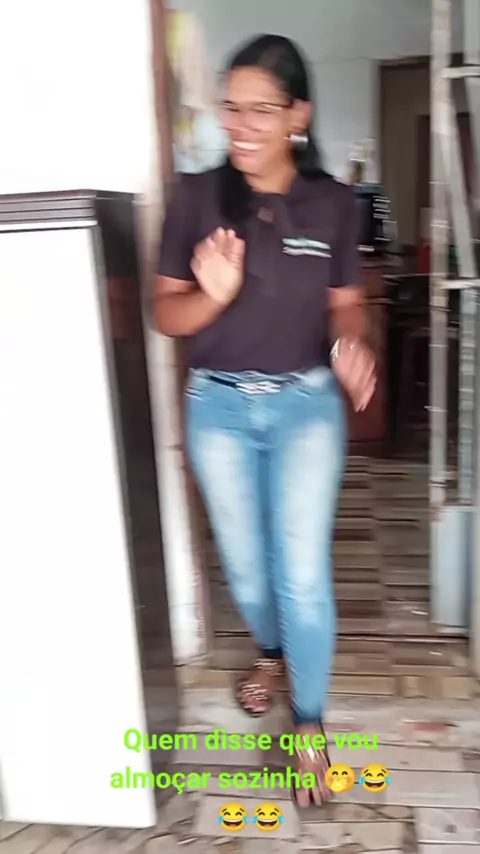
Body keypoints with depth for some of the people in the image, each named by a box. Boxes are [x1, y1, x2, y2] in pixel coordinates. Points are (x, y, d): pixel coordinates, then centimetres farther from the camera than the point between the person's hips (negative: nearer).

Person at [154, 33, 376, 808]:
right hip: (218, 407, 1)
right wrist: (213, 295, -24)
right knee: (245, 566, 16)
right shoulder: (196, 197, -6)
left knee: (303, 575, 2)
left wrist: (352, 345, -18)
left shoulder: (332, 204, -3)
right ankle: (271, 651, 49)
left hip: (307, 406, 0)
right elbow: (166, 314, -3)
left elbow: (344, 304, 4)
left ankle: (309, 723, 25)